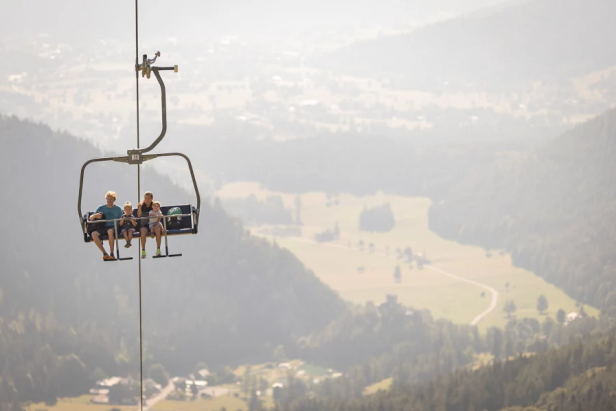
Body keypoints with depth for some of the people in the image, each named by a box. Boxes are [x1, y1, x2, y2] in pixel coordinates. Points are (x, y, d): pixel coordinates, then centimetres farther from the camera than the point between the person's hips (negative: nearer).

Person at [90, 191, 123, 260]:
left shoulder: (118, 209, 14)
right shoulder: (101, 208, 17)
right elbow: (91, 218, 13)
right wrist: (95, 215, -9)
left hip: (113, 227, -2)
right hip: (103, 227, 2)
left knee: (110, 231, -41)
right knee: (94, 234, -31)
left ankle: (111, 253, -32)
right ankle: (104, 253, -28)